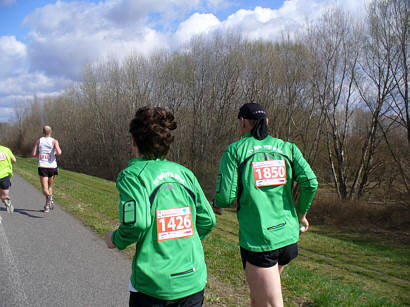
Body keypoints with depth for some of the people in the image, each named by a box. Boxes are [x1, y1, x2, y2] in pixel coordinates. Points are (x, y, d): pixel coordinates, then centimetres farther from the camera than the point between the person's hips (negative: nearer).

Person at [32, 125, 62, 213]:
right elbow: (59, 153, -17)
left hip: (42, 167, 0)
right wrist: (58, 150, 6)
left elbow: (33, 154, 2)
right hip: (52, 167, 0)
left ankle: (49, 196, -38)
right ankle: (47, 206, 22)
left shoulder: (39, 141, 4)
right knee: (50, 186, 19)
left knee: (45, 189, -4)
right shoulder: (54, 141, -3)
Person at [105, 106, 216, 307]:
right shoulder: (184, 172, 4)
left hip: (155, 286, -4)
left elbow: (137, 223, -22)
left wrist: (116, 241, -2)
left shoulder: (132, 175, -10)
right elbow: (207, 220, 5)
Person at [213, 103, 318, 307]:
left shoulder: (235, 150, -3)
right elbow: (310, 183, -4)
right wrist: (301, 213, 13)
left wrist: (215, 203, 13)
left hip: (257, 241, -5)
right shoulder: (287, 148, 7)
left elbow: (226, 197, -10)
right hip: (288, 237, 5)